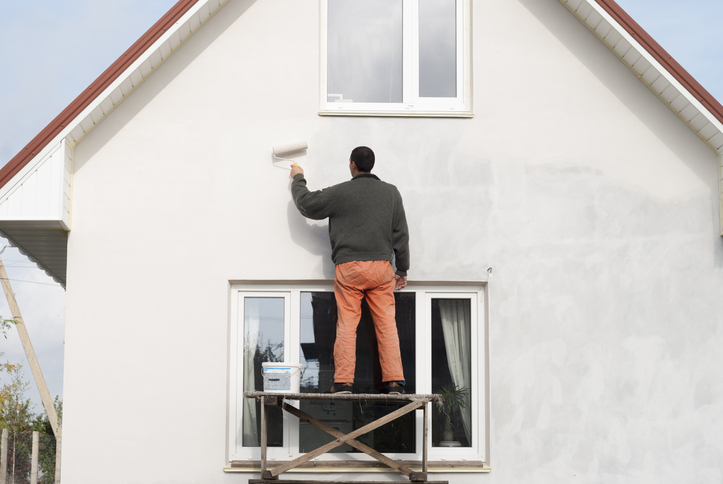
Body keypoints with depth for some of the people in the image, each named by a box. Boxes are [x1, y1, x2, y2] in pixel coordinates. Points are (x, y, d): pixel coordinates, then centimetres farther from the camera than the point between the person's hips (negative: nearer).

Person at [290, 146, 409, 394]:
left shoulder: (340, 192, -1)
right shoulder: (391, 192, 10)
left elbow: (306, 203, 11)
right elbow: (400, 233, 12)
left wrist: (298, 179, 30)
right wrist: (402, 269, 19)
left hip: (348, 267, -2)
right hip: (382, 266, 2)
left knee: (346, 325, 0)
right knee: (387, 325, 2)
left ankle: (343, 382, -2)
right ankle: (394, 381, -2)